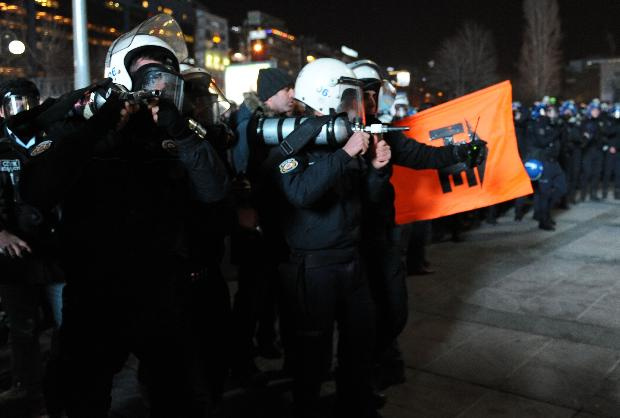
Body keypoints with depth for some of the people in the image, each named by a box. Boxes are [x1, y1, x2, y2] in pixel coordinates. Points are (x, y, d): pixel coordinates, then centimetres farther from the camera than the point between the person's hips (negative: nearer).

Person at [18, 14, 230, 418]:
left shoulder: (181, 133, 3)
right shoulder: (81, 130, -2)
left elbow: (214, 191, -13)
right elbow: (38, 192, -19)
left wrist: (177, 131, -21)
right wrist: (99, 125, -23)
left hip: (166, 300, 1)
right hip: (95, 300, -1)